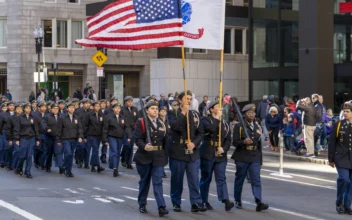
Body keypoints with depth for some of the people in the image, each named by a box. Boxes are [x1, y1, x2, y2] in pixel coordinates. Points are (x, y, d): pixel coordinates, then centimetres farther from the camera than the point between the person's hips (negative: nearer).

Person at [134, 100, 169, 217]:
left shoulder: (162, 124, 9)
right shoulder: (141, 122, -3)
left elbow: (165, 141, 11)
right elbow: (138, 139, -10)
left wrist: (165, 157, 7)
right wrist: (144, 146, -30)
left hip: (158, 157, 2)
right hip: (144, 156, -2)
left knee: (158, 182, -6)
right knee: (144, 181, 10)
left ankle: (162, 207, -14)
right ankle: (142, 204, 25)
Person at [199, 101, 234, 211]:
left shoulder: (224, 123, 15)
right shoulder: (206, 120, 0)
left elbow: (228, 139, 8)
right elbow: (211, 128, -22)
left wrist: (224, 148, -9)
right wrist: (217, 118, -11)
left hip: (221, 155, 3)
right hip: (207, 154, -3)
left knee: (221, 178, -6)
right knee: (206, 178, 5)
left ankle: (226, 201, -18)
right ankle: (204, 202, 16)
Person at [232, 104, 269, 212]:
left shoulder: (257, 127, 13)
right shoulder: (239, 126, -1)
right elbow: (235, 142, -7)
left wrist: (260, 160, 18)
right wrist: (244, 142, -28)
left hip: (255, 158, 3)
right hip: (242, 158, -3)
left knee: (256, 180, -9)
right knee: (239, 179, 8)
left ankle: (259, 202, -18)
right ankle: (238, 201, 24)